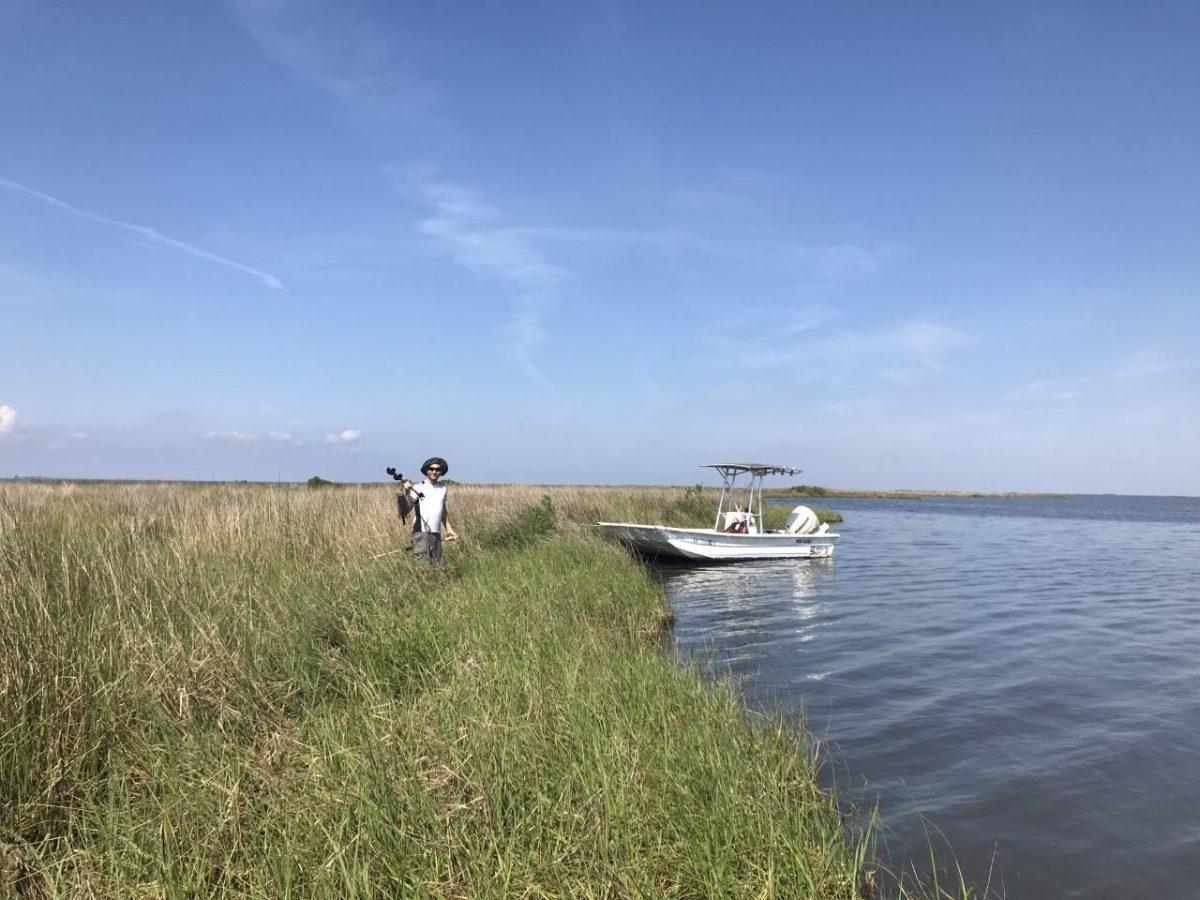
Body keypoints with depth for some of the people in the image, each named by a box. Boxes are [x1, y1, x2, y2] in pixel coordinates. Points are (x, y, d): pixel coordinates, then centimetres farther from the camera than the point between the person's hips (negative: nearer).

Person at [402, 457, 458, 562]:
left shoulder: (442, 488, 12)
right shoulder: (418, 487, -5)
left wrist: (449, 529, 19)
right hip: (421, 533, -6)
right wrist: (407, 492, -35)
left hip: (436, 534, 6)